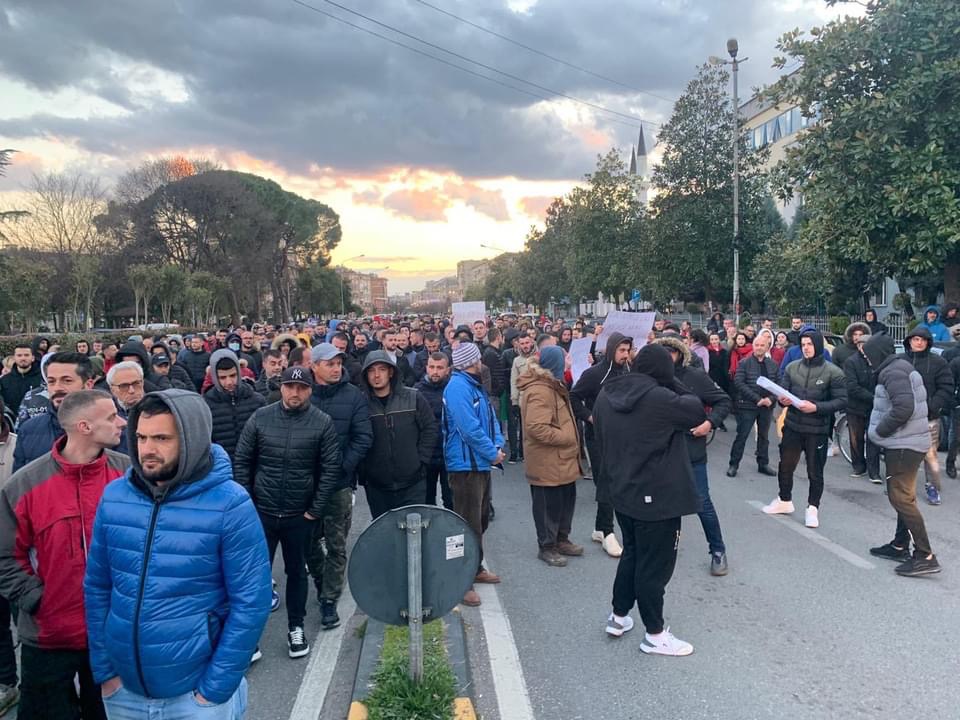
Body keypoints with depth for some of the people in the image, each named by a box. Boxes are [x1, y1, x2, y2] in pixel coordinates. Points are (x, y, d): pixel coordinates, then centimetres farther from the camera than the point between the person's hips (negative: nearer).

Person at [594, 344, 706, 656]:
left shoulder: (607, 394, 1)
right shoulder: (659, 398, -23)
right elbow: (699, 412, -10)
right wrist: (673, 384, -3)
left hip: (622, 491, 7)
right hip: (657, 496, -7)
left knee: (632, 552, 24)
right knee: (655, 563, 6)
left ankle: (618, 616, 34)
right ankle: (655, 634, 19)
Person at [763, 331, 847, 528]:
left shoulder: (833, 372, -8)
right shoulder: (792, 367, 2)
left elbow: (842, 401, -11)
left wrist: (816, 407, -23)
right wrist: (782, 400, -15)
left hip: (817, 430, -4)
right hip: (792, 426, 4)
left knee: (815, 472, 8)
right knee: (785, 466, 15)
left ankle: (813, 508, 22)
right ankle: (784, 501, 34)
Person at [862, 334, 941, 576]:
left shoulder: (893, 372, -16)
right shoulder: (900, 368, 15)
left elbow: (904, 407, -27)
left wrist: (879, 431, -16)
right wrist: (882, 430, 10)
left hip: (903, 445, -11)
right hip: (906, 442, 11)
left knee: (901, 498, -8)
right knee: (902, 496, 17)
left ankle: (925, 556, -7)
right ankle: (900, 545, 27)